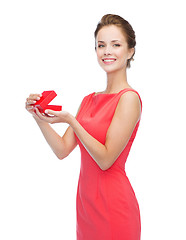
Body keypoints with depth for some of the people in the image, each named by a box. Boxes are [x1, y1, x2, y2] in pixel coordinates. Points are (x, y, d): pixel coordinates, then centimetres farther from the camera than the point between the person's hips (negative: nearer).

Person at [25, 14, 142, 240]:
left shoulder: (129, 98, -12)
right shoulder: (89, 100, 10)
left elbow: (106, 159, -17)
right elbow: (62, 149, 5)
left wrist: (70, 120, -22)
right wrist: (39, 117, -6)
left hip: (113, 204, -7)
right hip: (86, 200, 7)